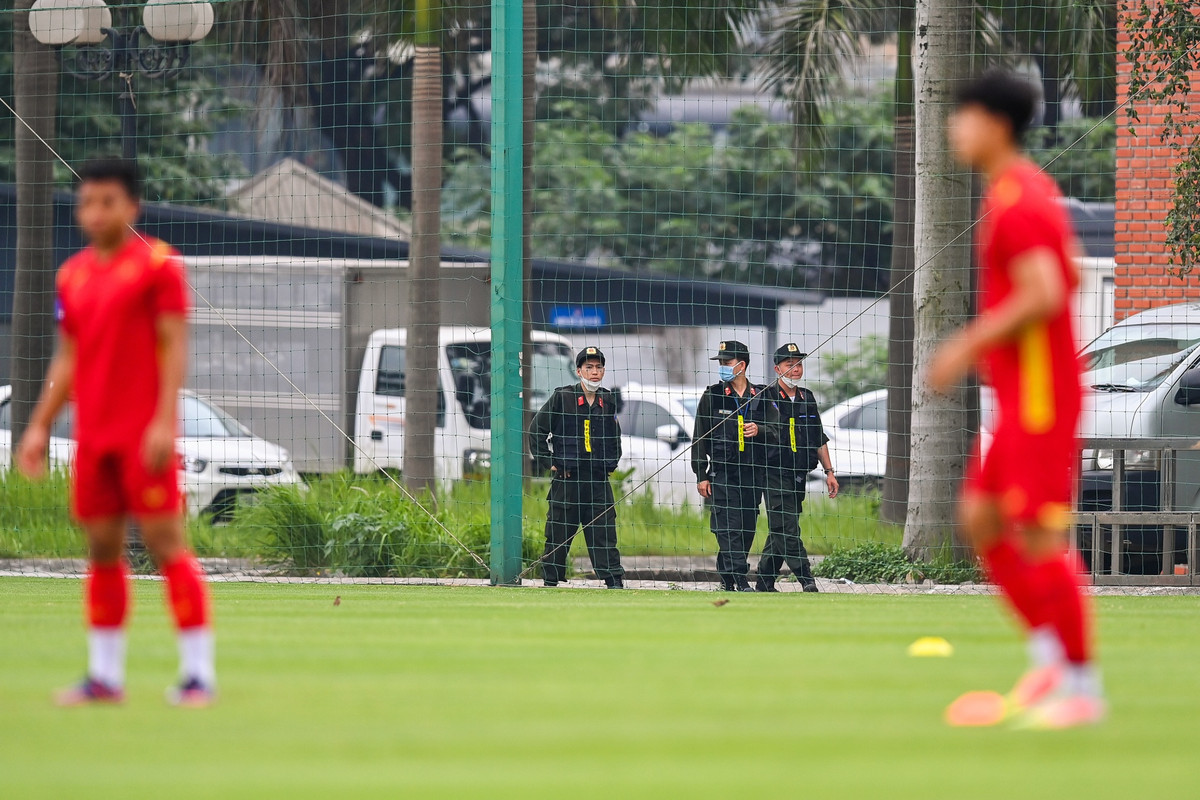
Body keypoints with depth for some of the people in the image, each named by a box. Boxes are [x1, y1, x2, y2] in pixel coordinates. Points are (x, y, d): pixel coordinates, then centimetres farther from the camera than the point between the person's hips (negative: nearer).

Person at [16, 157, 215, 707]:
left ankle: (198, 672, -5)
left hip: (143, 433, -6)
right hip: (93, 434, 6)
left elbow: (174, 346, -8)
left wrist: (164, 422, -16)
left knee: (164, 540, -8)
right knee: (102, 549, 8)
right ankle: (104, 676, 14)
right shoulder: (73, 275, 14)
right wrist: (40, 426, 15)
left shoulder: (156, 265, -4)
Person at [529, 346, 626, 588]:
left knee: (604, 531, -2)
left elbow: (615, 436, 26)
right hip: (567, 477, -3)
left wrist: (612, 463, 14)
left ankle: (614, 580, -3)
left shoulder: (608, 401, 11)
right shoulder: (562, 398, -3)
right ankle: (550, 580, 9)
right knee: (559, 532, 1)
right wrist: (548, 462, -4)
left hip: (599, 478, 3)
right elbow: (537, 430, 1)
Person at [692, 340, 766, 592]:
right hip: (722, 472, -3)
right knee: (728, 526, -12)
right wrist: (701, 475, -2)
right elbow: (700, 438, 5)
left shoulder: (761, 397, 10)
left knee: (747, 527, 3)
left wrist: (759, 430, -9)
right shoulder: (712, 396, 5)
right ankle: (739, 580, -18)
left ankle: (727, 576, 14)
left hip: (753, 474, 3)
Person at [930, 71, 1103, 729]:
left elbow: (1044, 295, -26)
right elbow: (1067, 278, 22)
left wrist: (970, 343, -18)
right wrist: (986, 344, 19)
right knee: (981, 517, 11)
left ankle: (1082, 688, -1)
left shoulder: (1017, 202, -17)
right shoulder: (1030, 190, 14)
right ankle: (1049, 656, 15)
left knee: (1040, 538, -7)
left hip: (1039, 396, -10)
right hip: (1019, 393, 10)